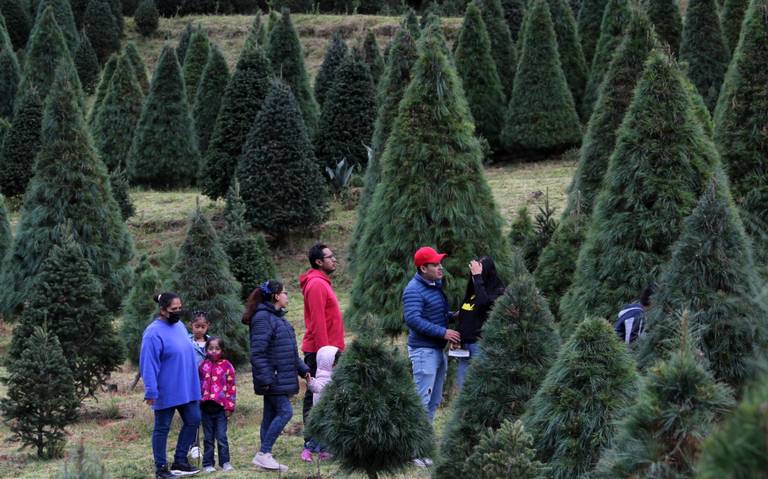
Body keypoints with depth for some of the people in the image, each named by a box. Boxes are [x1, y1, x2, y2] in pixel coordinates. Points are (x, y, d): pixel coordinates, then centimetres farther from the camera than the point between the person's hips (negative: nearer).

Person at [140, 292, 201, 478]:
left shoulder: (179, 326, 8)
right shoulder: (154, 332, -17)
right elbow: (148, 364, -19)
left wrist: (194, 382, 18)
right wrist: (151, 391, -21)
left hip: (186, 389, 8)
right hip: (166, 392, -8)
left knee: (193, 421, 8)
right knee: (162, 428, 3)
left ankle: (180, 461, 19)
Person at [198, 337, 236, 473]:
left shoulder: (227, 366, 0)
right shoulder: (203, 366, 8)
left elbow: (232, 387, -1)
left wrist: (230, 406, -4)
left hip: (221, 407, -2)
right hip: (206, 406, 3)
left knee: (221, 436, 0)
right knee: (208, 437, 8)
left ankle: (225, 462, 9)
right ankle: (208, 463, 12)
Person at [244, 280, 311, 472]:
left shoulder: (277, 317, 17)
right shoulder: (263, 318, -15)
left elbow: (290, 351, 25)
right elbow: (257, 352, -20)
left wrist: (302, 369, 19)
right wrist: (265, 378, -23)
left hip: (281, 377, 10)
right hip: (272, 378, -10)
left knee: (271, 415, 10)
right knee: (284, 412, -13)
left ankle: (265, 456, 14)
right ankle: (263, 453, -10)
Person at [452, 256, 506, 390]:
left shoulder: (498, 291, -7)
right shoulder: (472, 291, 15)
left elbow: (484, 302, -28)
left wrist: (478, 276, -22)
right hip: (465, 345, 8)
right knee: (462, 388, 9)